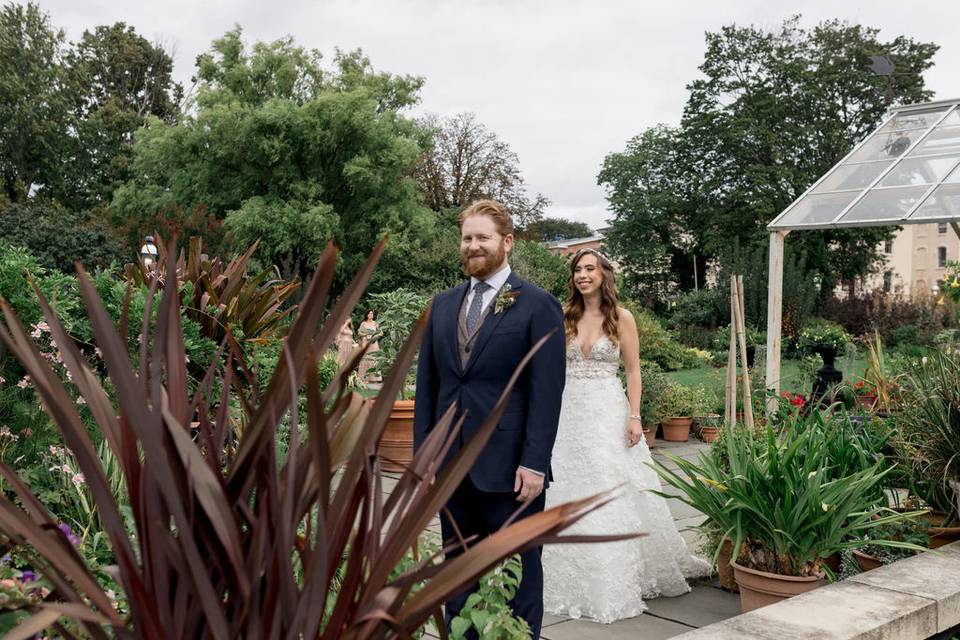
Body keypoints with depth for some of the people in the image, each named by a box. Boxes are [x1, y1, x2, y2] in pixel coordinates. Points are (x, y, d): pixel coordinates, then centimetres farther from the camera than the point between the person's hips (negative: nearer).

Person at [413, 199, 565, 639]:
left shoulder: (538, 305, -4)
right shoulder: (443, 304, 12)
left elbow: (547, 390, -9)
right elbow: (427, 383, 12)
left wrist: (534, 463, -14)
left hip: (509, 468, -5)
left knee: (517, 577, 8)